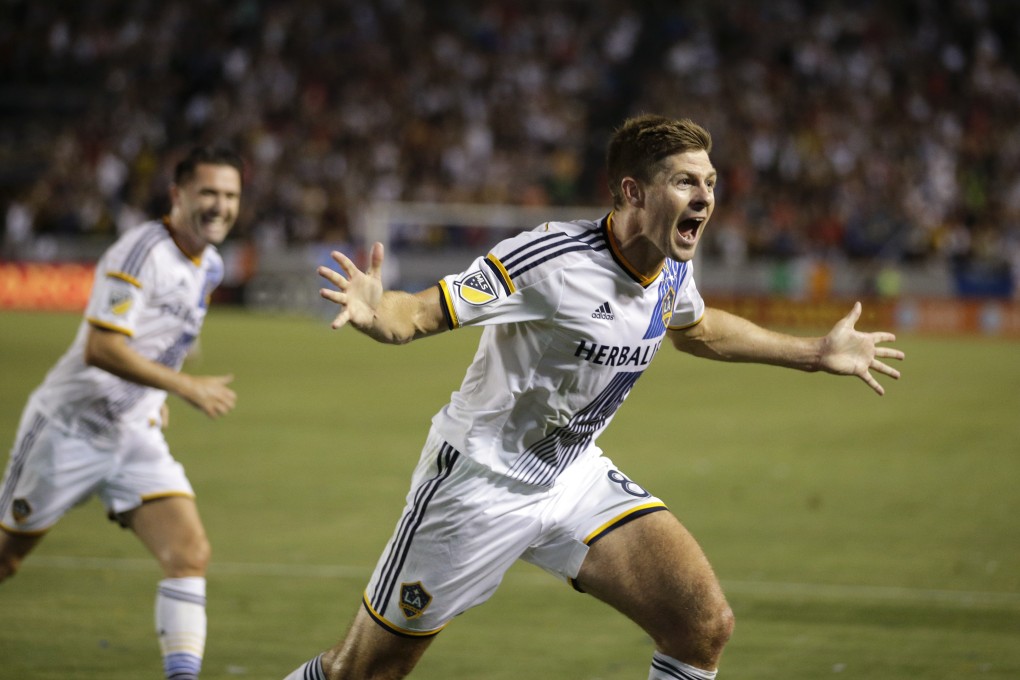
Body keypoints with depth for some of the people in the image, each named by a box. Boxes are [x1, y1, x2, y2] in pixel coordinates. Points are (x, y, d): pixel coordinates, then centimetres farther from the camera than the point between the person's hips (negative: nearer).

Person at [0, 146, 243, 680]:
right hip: (69, 429, -6)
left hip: (135, 436, 6)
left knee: (190, 553, -14)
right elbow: (100, 348, -28)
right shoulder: (141, 252, -20)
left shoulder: (209, 268, 7)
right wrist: (186, 387, -30)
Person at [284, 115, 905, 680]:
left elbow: (697, 329, 22)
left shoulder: (672, 269, -3)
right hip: (481, 484, -6)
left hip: (576, 479, 6)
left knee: (706, 624, -12)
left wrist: (818, 354, 26)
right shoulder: (551, 259, -26)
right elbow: (424, 312, -26)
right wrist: (375, 313, -49)